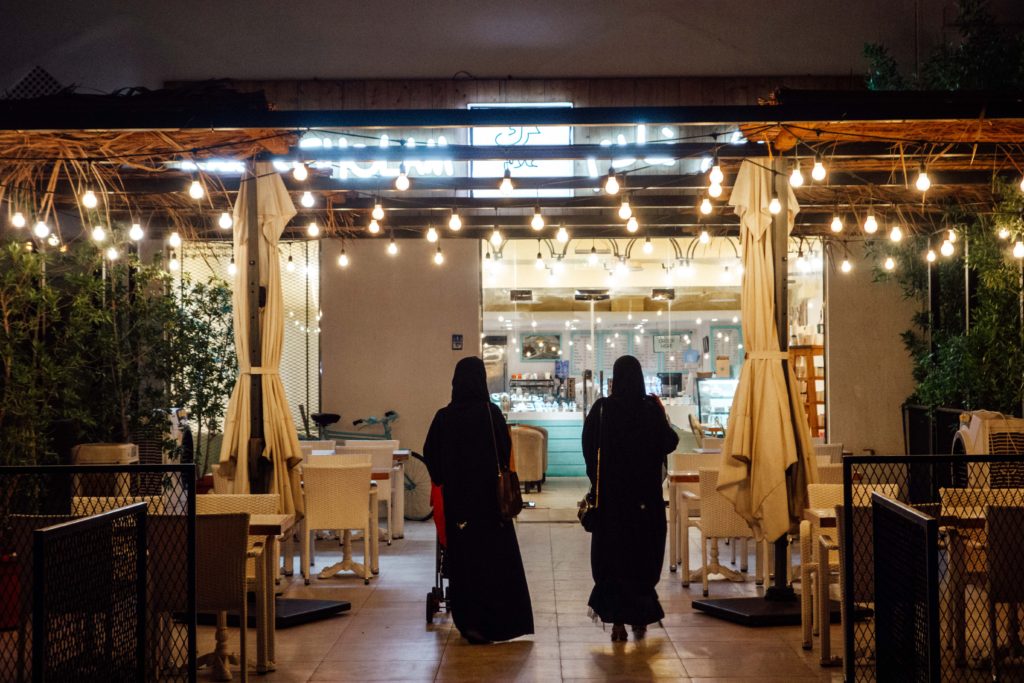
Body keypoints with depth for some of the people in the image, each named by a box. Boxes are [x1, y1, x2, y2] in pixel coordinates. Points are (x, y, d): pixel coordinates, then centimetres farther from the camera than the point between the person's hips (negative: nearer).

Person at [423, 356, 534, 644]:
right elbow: (505, 452, -7)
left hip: (456, 496, 3)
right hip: (489, 496, -2)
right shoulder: (491, 413, -11)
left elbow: (431, 455, -2)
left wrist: (445, 481, 12)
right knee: (495, 558, 6)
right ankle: (490, 623, 3)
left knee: (462, 558, 10)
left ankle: (467, 622, 13)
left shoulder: (444, 417, -4)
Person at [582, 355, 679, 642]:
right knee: (643, 551, 13)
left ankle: (617, 619, 2)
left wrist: (597, 478, 11)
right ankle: (639, 615, 15)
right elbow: (669, 443, -2)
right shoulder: (651, 408, -8)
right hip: (646, 493, 0)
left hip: (611, 491, 0)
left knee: (612, 553, 7)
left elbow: (588, 448, -3)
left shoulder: (602, 409, -7)